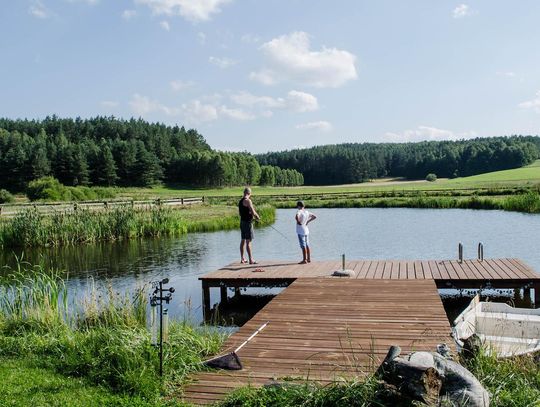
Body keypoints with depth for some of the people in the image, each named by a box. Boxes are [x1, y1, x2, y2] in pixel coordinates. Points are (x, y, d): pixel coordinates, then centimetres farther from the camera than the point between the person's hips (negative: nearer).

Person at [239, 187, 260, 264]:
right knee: (248, 241, -8)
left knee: (243, 240, 14)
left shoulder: (240, 201, 13)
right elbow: (253, 212, -20)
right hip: (248, 222, -9)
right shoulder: (248, 201, -15)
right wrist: (258, 217, 0)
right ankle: (251, 259, -7)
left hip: (242, 222, 9)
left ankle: (242, 258, 20)